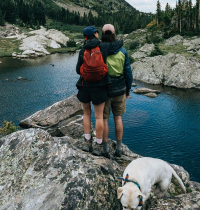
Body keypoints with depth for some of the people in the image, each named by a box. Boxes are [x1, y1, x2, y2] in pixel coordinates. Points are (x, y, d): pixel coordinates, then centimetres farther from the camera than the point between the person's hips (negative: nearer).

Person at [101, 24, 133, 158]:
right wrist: (128, 89, 11)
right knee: (118, 118, 13)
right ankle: (119, 148, 20)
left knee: (104, 119, 9)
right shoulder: (122, 51, -4)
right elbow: (128, 71, -1)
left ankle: (105, 149, 17)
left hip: (104, 90, -2)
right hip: (119, 90, 2)